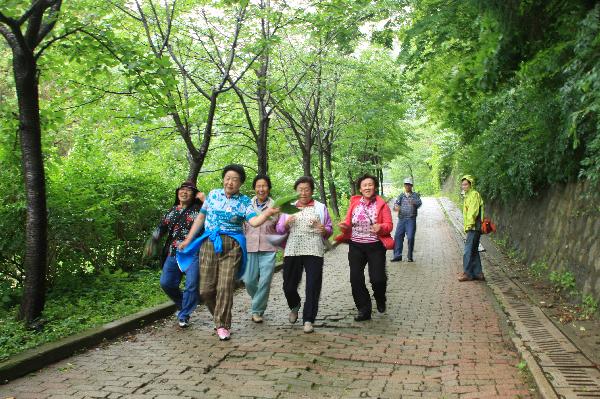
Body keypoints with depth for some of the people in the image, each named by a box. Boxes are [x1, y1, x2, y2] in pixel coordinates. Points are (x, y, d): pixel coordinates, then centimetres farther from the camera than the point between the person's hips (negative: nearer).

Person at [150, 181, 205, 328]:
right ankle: (183, 304, 28)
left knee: (192, 285, -6)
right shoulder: (172, 211, 17)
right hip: (173, 254, 5)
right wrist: (152, 243, 15)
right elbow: (161, 229, 24)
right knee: (166, 283, 4)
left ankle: (184, 315, 9)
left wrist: (204, 200, -16)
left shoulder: (198, 209, 1)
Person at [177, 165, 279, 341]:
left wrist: (267, 213, -34)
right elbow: (201, 217, 15)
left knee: (225, 287, -7)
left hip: (232, 246, -2)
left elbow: (254, 221, -15)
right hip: (209, 243, 3)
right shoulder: (213, 194, 9)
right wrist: (188, 240, 15)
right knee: (206, 288, 2)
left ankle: (222, 325, 8)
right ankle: (219, 317, 27)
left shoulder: (244, 201, 1)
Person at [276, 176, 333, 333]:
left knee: (313, 286, -6)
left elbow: (329, 229, 11)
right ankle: (294, 306, 36)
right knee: (289, 285, 5)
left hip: (314, 251, -2)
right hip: (292, 251, 2)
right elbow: (280, 230, 14)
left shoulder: (321, 207, 11)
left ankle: (308, 320, 4)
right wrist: (286, 223, -8)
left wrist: (324, 230, -12)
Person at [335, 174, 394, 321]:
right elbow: (348, 222, 12)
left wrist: (381, 227, -25)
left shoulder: (382, 204, -2)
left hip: (375, 247, -3)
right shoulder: (354, 203, 6)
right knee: (356, 279, -1)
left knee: (377, 279, -9)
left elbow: (389, 225, -5)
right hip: (356, 246, 3)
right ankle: (364, 310, 15)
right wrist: (344, 226, -11)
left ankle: (380, 300, 26)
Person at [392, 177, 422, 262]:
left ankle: (410, 256, 8)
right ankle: (397, 255, 5)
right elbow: (396, 203, -1)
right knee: (398, 236, -2)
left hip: (411, 219, -2)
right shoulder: (401, 196, 13)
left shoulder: (415, 195, 6)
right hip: (401, 219, 3)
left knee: (410, 237, -7)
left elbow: (419, 203, -10)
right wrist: (396, 207, -26)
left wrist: (414, 203, -34)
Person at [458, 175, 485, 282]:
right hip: (471, 228, 10)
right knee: (474, 251, 12)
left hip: (474, 228, -10)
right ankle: (478, 273, 16)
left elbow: (473, 211, -18)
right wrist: (467, 227, 19)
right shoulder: (468, 196, 21)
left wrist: (469, 224, -22)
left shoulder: (474, 194, -9)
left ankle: (467, 273, -6)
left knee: (468, 250, -9)